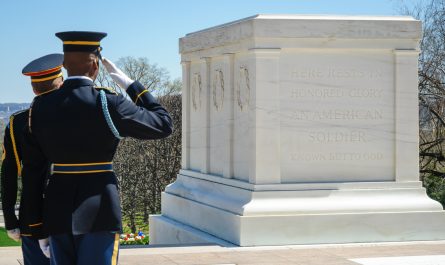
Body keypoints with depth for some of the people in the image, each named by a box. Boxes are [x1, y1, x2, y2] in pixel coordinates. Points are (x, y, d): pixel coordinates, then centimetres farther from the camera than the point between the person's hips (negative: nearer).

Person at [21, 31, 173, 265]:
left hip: (58, 213, 5)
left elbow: (32, 169, 6)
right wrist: (130, 85, 6)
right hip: (98, 213, -5)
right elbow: (164, 125, -1)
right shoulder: (108, 104, -12)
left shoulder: (40, 108, 2)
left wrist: (39, 228, 14)